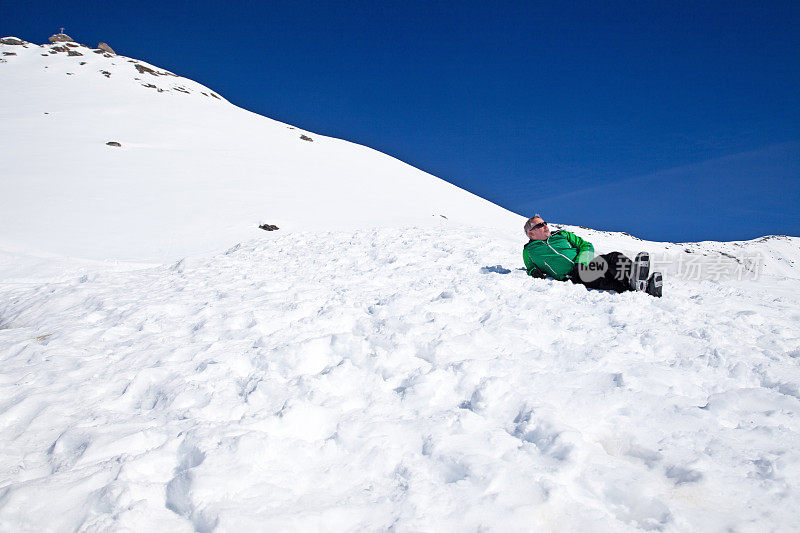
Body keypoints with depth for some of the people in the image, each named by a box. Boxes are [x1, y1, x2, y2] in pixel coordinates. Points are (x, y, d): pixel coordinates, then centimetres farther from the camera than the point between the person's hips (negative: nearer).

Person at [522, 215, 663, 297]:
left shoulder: (562, 235, 25)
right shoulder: (529, 251, 17)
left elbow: (586, 246, 20)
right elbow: (530, 267, 28)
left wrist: (582, 261, -2)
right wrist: (533, 271, 2)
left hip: (585, 265, 5)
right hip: (571, 276, -4)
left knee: (614, 257, -25)